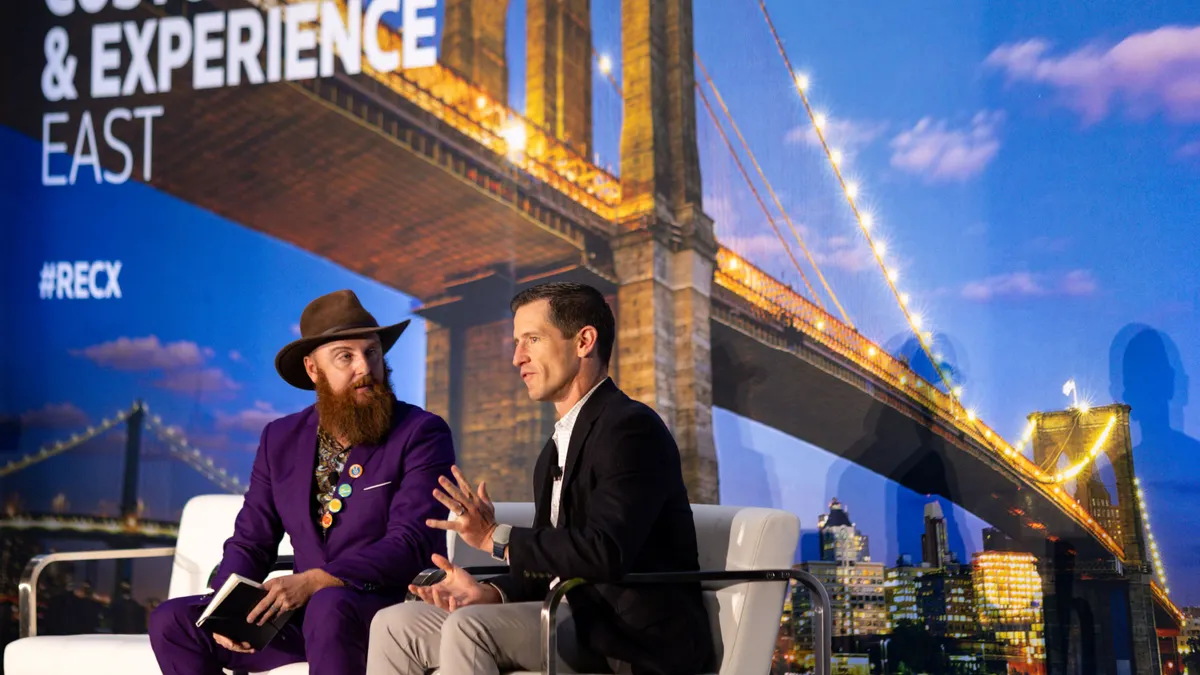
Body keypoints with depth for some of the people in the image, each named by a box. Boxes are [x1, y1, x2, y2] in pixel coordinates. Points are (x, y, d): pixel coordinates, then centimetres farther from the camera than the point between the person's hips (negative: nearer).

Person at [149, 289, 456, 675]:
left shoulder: (421, 434, -6)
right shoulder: (281, 439, 11)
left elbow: (410, 544, -17)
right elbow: (250, 542, 11)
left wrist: (312, 582, -29)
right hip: (305, 613, 6)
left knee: (329, 608, -38)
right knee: (171, 622, -8)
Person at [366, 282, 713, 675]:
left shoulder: (631, 427, -11)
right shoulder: (556, 450, 20)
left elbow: (604, 552, -24)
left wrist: (496, 538, -15)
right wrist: (489, 592, -4)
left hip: (637, 640, -9)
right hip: (573, 621, 9)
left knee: (467, 626, -28)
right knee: (395, 625, 0)